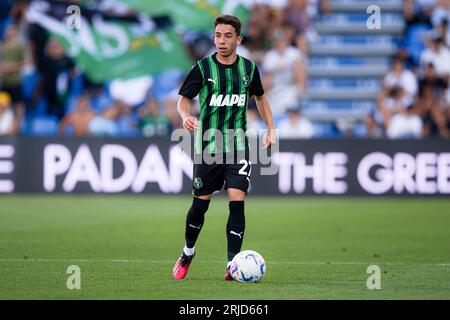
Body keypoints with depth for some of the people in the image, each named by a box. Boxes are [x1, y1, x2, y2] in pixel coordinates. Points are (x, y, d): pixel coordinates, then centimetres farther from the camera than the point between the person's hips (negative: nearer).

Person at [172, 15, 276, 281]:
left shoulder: (249, 68, 3)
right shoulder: (203, 68, -5)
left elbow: (260, 97, 19)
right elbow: (184, 98, 1)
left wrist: (271, 129, 11)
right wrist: (186, 115, -21)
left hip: (238, 146, 1)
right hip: (208, 146, -1)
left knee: (237, 201, -12)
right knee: (201, 203, 5)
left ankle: (233, 264, -10)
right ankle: (188, 253, 30)